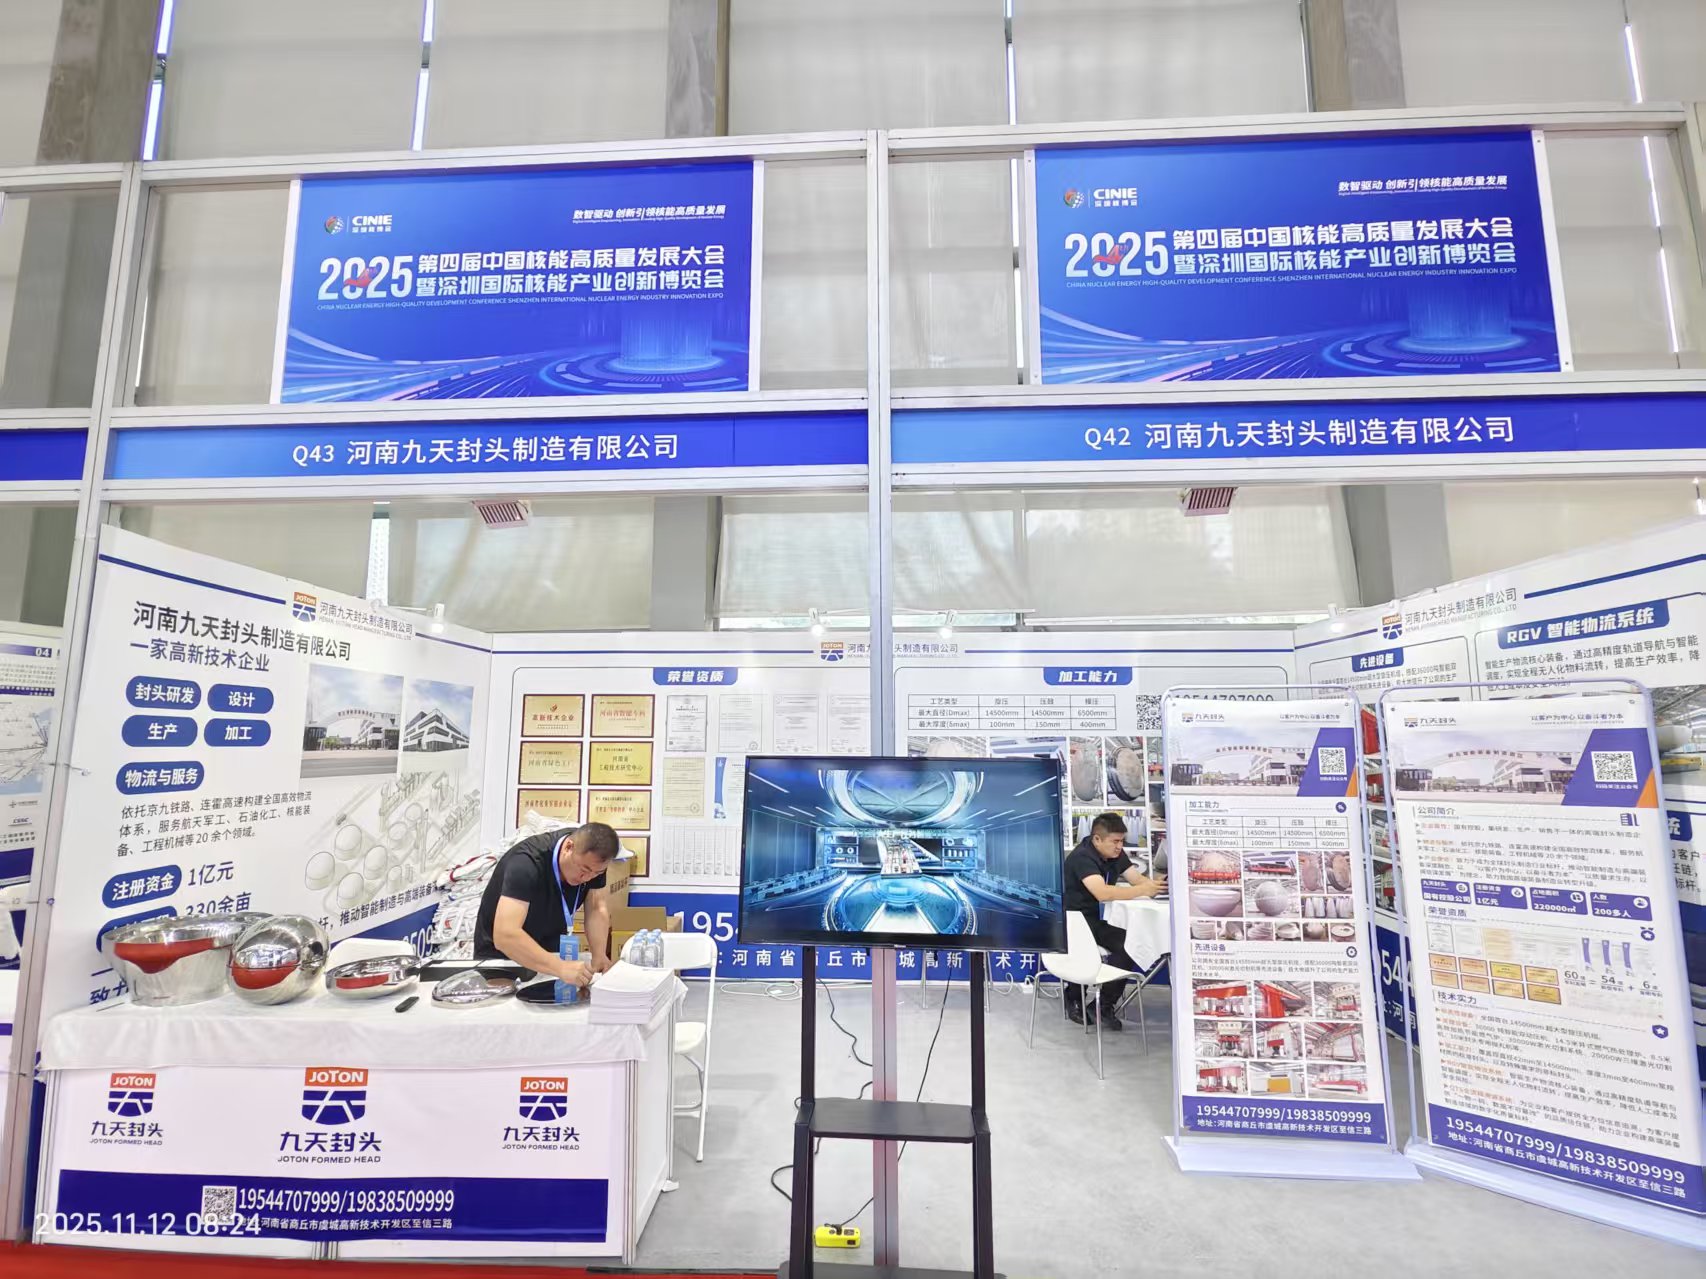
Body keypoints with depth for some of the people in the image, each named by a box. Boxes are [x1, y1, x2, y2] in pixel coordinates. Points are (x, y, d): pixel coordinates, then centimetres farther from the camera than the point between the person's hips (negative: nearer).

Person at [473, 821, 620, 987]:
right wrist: (561, 968, -49)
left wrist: (599, 956, -25)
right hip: (500, 956, -4)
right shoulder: (526, 863, -33)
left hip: (551, 953, 4)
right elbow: (504, 935, -42)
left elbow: (597, 908, -8)